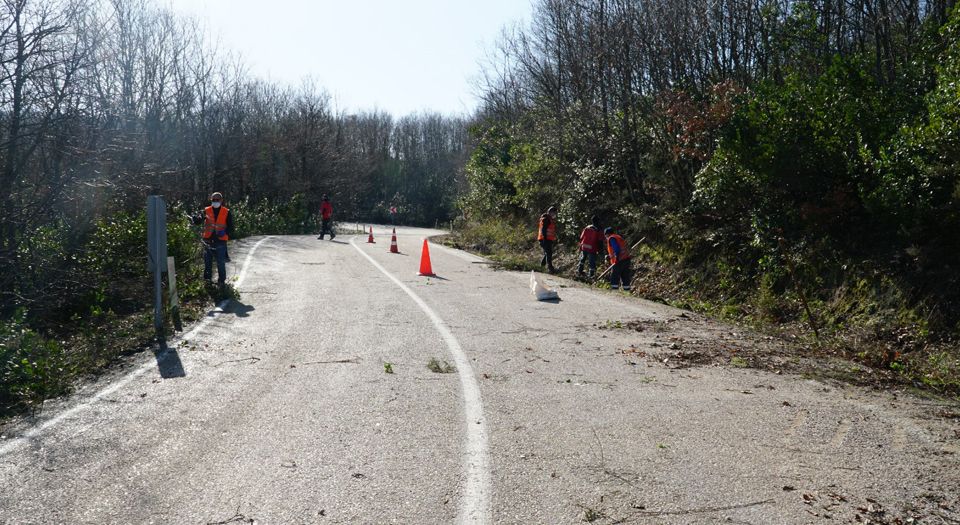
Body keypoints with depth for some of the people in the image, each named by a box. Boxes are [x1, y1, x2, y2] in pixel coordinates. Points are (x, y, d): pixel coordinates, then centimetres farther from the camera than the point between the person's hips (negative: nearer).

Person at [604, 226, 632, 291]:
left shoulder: (611, 238, -3)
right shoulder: (618, 237, 24)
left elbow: (616, 248, -18)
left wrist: (617, 257, -25)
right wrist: (610, 256, 34)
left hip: (620, 260, -9)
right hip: (626, 258, 9)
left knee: (614, 276, -3)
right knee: (625, 276, 11)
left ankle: (614, 289, -5)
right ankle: (627, 290, 12)